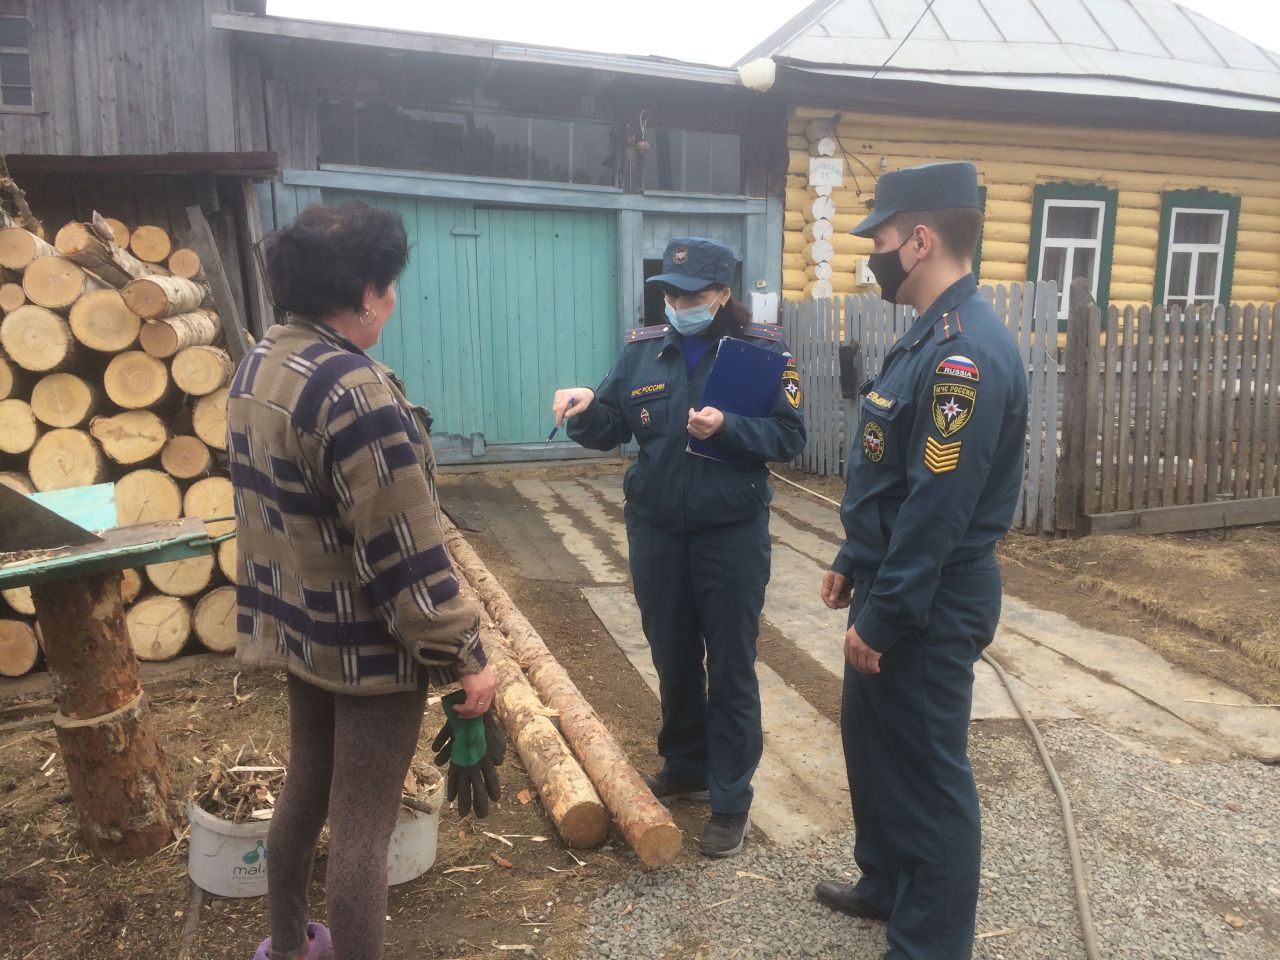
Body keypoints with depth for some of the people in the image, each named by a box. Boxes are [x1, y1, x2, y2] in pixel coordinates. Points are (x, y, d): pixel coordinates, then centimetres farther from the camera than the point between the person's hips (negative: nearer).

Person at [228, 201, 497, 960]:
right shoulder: (353, 390, -26)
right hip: (367, 643, -10)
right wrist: (464, 652, -18)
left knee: (307, 787, 25)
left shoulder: (261, 363, 4)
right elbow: (404, 550, -25)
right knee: (362, 826, 5)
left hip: (295, 623, 10)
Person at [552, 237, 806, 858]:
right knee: (672, 658, 17)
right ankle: (685, 768, 38)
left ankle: (730, 802, 19)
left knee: (730, 667, 6)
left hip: (732, 534, -4)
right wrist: (586, 409, -19)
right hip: (655, 531, 4)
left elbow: (789, 436, -11)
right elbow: (611, 429, 3)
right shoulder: (642, 349, 2)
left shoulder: (762, 350, -8)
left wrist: (726, 427, -26)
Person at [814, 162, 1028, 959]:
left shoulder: (968, 353, -24)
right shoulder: (931, 335, 9)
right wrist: (854, 564, 17)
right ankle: (887, 884, 44)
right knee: (871, 745, 23)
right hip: (894, 588, 10)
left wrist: (882, 618, -20)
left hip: (927, 610, -10)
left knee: (929, 774, 6)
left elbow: (937, 508, -26)